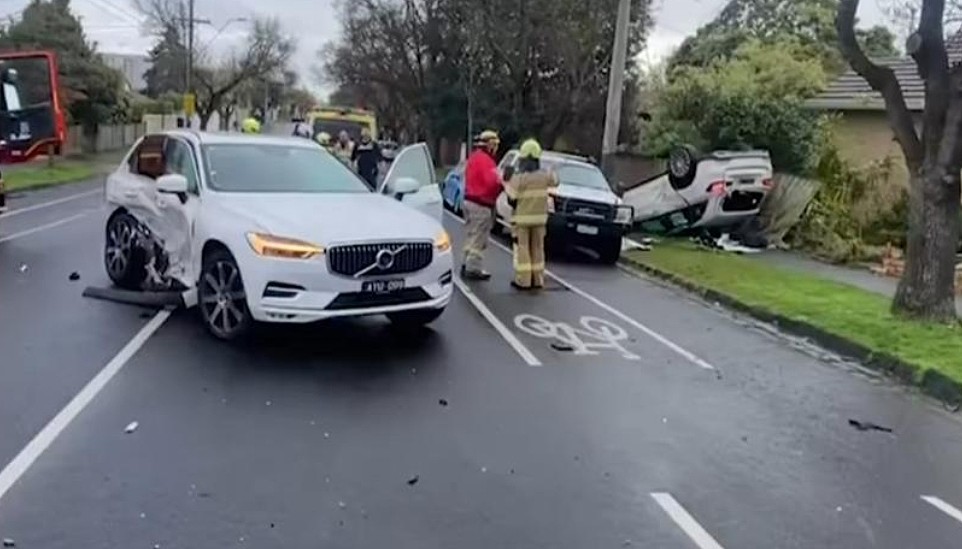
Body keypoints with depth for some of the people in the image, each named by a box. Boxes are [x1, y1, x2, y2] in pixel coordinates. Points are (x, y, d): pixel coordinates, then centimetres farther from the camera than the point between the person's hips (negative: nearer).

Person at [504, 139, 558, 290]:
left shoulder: (518, 178, -15)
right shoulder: (544, 176, -1)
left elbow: (512, 200, -15)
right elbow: (555, 181, 19)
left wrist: (507, 185, 0)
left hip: (521, 218, -4)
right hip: (539, 217, 4)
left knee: (522, 249, 1)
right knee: (537, 248, 11)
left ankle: (523, 280, 1)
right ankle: (537, 279, 16)